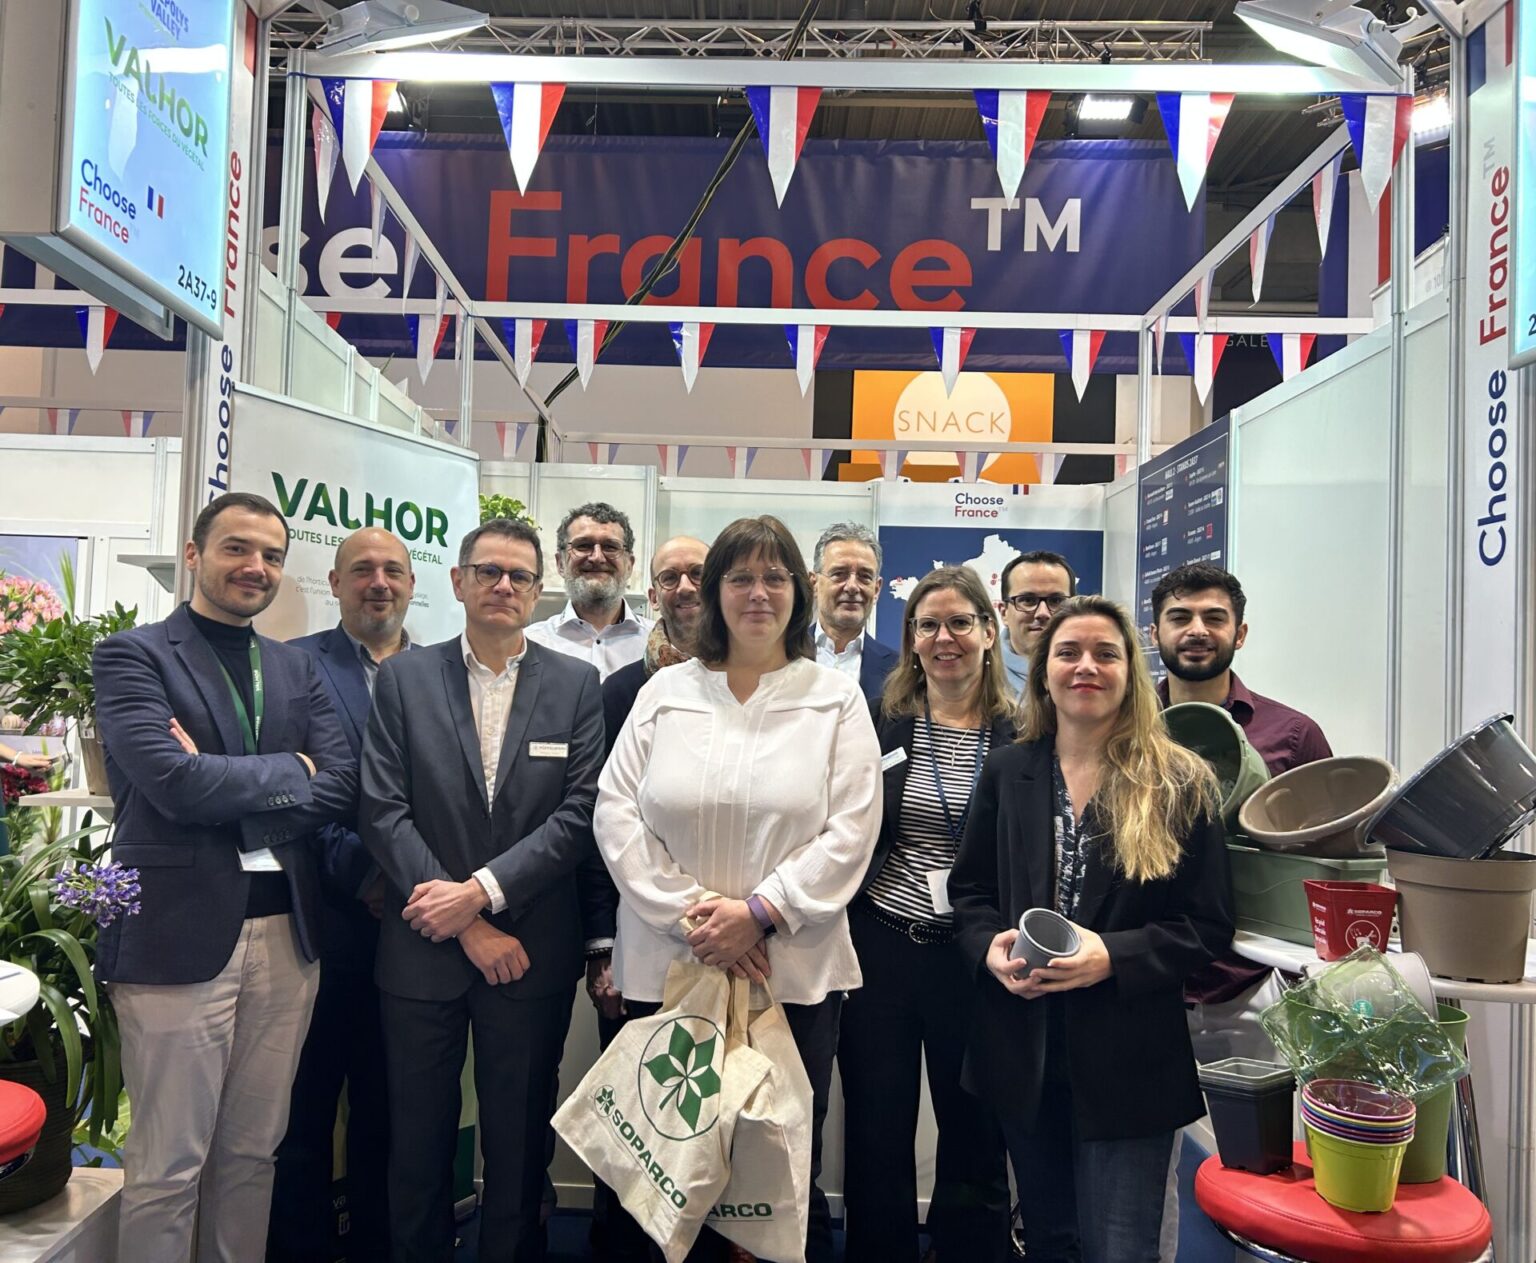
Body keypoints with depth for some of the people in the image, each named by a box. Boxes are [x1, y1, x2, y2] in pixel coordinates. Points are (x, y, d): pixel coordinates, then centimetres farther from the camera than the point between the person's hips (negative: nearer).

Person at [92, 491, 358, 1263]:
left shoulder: (296, 669, 13)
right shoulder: (131, 655, -2)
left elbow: (342, 790, 1)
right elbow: (175, 783, -17)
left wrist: (229, 785, -11)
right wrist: (289, 770, -5)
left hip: (286, 932, 5)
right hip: (178, 932, -5)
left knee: (252, 1153, 15)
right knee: (168, 1165, 6)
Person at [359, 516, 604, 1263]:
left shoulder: (576, 684, 1)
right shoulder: (403, 678, 1)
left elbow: (580, 814, -6)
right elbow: (382, 811, -6)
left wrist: (482, 890, -15)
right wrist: (468, 929, -11)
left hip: (533, 950, 0)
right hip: (422, 949, 1)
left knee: (520, 1145, 13)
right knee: (418, 1144, 15)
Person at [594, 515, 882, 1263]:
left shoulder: (836, 699, 3)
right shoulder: (663, 692, 6)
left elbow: (849, 832, -4)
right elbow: (615, 813, 0)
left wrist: (759, 910, -14)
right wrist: (689, 913, -9)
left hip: (793, 970, -1)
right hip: (668, 965, 2)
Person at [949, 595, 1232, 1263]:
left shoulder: (1181, 783, -4)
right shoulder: (1007, 773, 6)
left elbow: (1207, 925, -6)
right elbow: (968, 890, 10)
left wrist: (1113, 957, -20)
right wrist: (991, 948, -11)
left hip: (1128, 1059, -3)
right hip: (1024, 1053, 4)